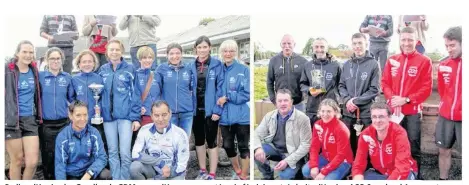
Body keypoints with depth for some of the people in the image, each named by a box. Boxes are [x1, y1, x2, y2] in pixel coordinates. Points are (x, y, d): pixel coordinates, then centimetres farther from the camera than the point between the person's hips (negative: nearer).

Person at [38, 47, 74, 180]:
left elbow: (72, 98, 13)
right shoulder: (40, 76, 1)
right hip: (46, 124, -1)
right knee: (48, 155, 3)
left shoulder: (67, 77, 7)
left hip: (64, 123, 1)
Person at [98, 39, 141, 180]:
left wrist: (136, 118, -9)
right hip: (108, 116, 4)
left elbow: (134, 94, -4)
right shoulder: (103, 70, 9)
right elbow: (99, 93, 13)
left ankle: (125, 179, 11)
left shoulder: (129, 69, -2)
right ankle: (116, 179, 22)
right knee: (112, 152, 10)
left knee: (124, 152, -5)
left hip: (125, 116, -3)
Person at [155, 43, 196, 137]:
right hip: (168, 112, -2)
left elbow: (193, 90, 7)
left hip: (187, 112, 2)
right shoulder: (161, 69, -1)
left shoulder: (189, 68, 4)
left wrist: (194, 109, 6)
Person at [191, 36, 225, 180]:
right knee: (198, 140, 14)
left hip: (210, 109, -4)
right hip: (195, 109, 4)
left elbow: (220, 88, -9)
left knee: (211, 141, 3)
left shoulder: (217, 65, -5)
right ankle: (202, 171, 29)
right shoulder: (191, 66, 5)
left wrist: (217, 110, -14)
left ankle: (212, 175, 13)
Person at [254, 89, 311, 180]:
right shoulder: (269, 116, -2)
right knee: (255, 151, -21)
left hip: (293, 154, -4)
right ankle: (268, 176, 3)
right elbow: (257, 134, -2)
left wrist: (287, 160, -25)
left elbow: (305, 145, -16)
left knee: (285, 176, -29)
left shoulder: (302, 118, -16)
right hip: (274, 148, 5)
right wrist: (257, 148, -27)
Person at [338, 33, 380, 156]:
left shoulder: (373, 64, -5)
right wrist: (347, 100, -9)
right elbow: (341, 86, 10)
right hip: (348, 112, 4)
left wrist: (356, 101, -13)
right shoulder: (347, 64, 9)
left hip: (366, 113, -4)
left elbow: (374, 90, -8)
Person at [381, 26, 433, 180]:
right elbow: (385, 83, 8)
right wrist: (392, 98, -10)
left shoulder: (424, 61, -2)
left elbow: (426, 88, -6)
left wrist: (406, 99, -15)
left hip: (413, 111, -3)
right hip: (393, 110, 3)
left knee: (413, 145, 2)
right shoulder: (392, 60, 8)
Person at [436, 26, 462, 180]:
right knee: (444, 151, 13)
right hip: (445, 117, 4)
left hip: (462, 119, -4)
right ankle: (443, 179, 27)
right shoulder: (443, 66, 4)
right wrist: (447, 105, 14)